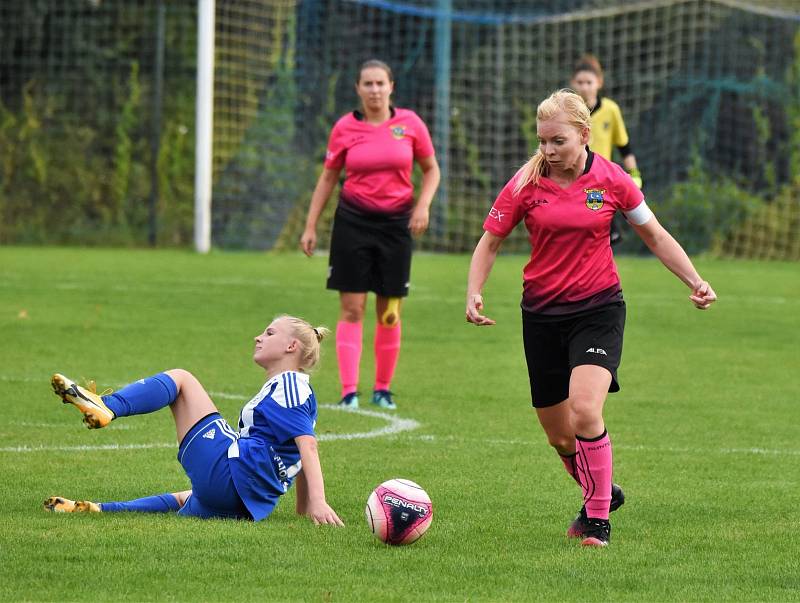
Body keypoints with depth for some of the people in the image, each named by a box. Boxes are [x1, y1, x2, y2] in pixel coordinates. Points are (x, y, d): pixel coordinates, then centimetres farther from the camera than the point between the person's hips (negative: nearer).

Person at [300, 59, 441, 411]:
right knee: (351, 309, -5)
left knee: (389, 312, 4)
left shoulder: (409, 123, 0)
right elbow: (327, 177, 8)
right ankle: (349, 392, -5)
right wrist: (310, 226, 4)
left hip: (395, 223, 1)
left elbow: (431, 169, 11)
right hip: (353, 220, -1)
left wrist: (423, 204, -7)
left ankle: (383, 389, 16)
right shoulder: (345, 128, -1)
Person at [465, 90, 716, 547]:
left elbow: (655, 235, 7)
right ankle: (603, 492, 38)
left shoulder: (611, 180, -5)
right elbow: (491, 242, 5)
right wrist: (474, 294, -10)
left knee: (585, 410, -24)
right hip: (542, 315, 2)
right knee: (559, 436, 9)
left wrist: (695, 281, -2)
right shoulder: (525, 184, -5)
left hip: (599, 308, -2)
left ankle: (599, 517, -8)